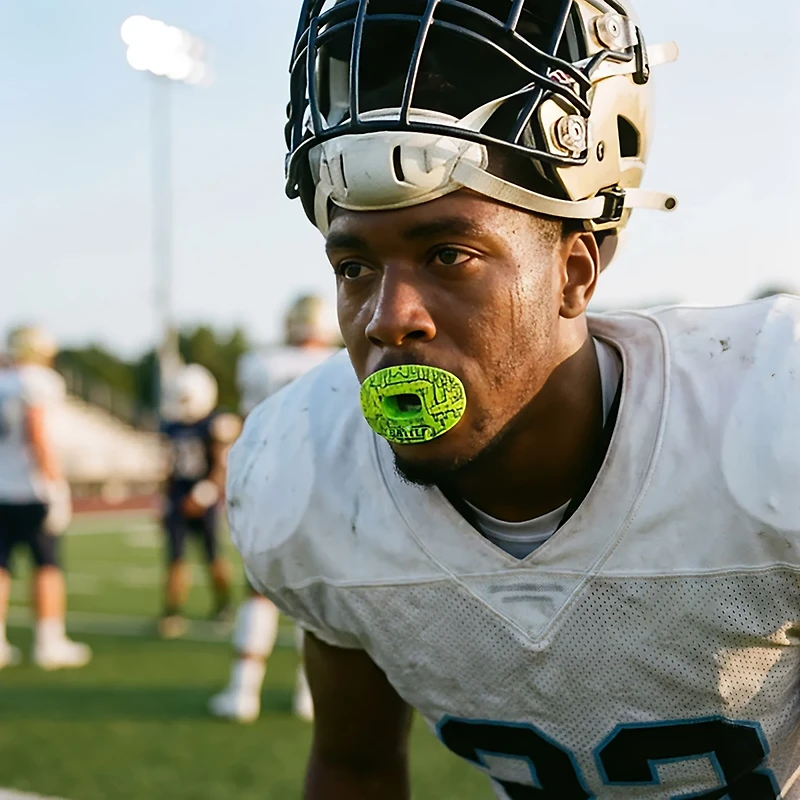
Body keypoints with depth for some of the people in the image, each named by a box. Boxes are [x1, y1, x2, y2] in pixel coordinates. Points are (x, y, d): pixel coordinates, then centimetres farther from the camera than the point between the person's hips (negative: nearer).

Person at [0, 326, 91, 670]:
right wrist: (57, 486, -14)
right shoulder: (37, 383, -9)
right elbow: (38, 437, -16)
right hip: (32, 490, -6)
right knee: (47, 566, 3)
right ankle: (49, 642, 6)